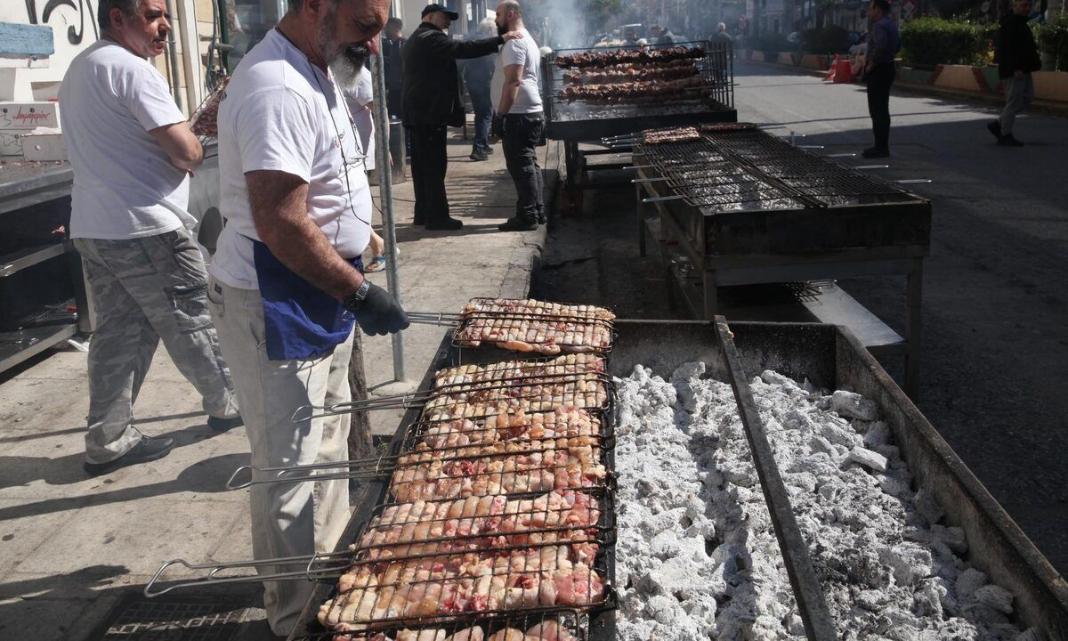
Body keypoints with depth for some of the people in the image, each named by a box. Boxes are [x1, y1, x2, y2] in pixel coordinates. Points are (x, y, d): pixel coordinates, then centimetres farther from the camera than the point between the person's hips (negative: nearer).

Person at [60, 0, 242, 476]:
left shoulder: (79, 69, 17)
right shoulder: (131, 68, -15)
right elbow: (186, 151, -22)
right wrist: (193, 155, 2)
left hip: (92, 227, 9)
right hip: (144, 227, -9)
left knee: (118, 332, 11)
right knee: (189, 322, 7)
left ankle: (108, 440, 13)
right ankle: (227, 405, 23)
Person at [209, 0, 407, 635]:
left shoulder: (316, 73, 9)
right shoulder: (277, 90, -25)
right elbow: (282, 225, -29)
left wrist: (358, 238, 18)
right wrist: (360, 293, -22)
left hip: (319, 297, 11)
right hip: (275, 309, -11)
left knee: (327, 449, 22)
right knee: (292, 470, 1)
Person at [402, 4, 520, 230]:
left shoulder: (415, 40, 22)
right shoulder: (431, 38, -12)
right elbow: (464, 49, -23)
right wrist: (500, 40, -23)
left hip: (416, 112, 10)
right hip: (430, 112, -10)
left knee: (423, 164, 12)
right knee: (434, 165, -8)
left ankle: (424, 212, 16)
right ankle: (437, 216, -7)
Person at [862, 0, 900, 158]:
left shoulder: (880, 25, -17)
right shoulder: (891, 24, 14)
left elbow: (881, 46, -33)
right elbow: (898, 45, 26)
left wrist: (871, 64, -21)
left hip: (878, 71, -10)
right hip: (887, 68, 10)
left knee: (877, 110, -6)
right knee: (882, 110, 15)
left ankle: (881, 148, -5)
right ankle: (882, 146, 21)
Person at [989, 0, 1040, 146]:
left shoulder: (1021, 23, 20)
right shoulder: (1009, 23, -13)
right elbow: (1008, 48, -22)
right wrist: (1016, 68, -27)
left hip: (1023, 70, 10)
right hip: (1014, 70, -10)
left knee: (1027, 97, 11)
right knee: (1013, 102, -7)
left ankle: (998, 125, 15)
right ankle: (1006, 136, 1)